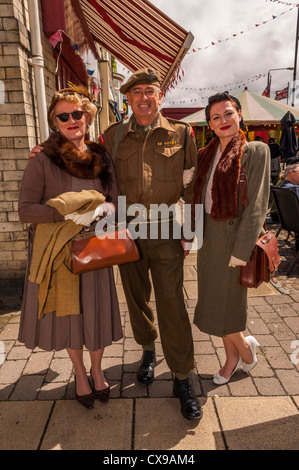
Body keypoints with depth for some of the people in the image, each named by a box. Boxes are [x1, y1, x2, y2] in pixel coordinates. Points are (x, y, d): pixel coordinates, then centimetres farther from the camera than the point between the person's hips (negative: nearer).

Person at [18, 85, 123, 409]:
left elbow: (115, 200, 5)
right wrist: (67, 213, -24)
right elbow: (25, 210, -11)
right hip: (57, 250, -2)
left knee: (95, 310, 10)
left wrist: (101, 209, -18)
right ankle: (80, 373, 38)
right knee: (67, 313, 11)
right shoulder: (42, 161, -7)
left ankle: (96, 370, 37)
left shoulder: (101, 158, 4)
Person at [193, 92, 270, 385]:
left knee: (225, 303, 3)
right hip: (208, 234, 7)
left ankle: (246, 350, 33)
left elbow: (256, 205, -15)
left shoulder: (255, 151, -9)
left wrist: (241, 251, -18)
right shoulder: (205, 155, 8)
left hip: (233, 235, -6)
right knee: (214, 302, 14)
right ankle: (232, 358, 36)